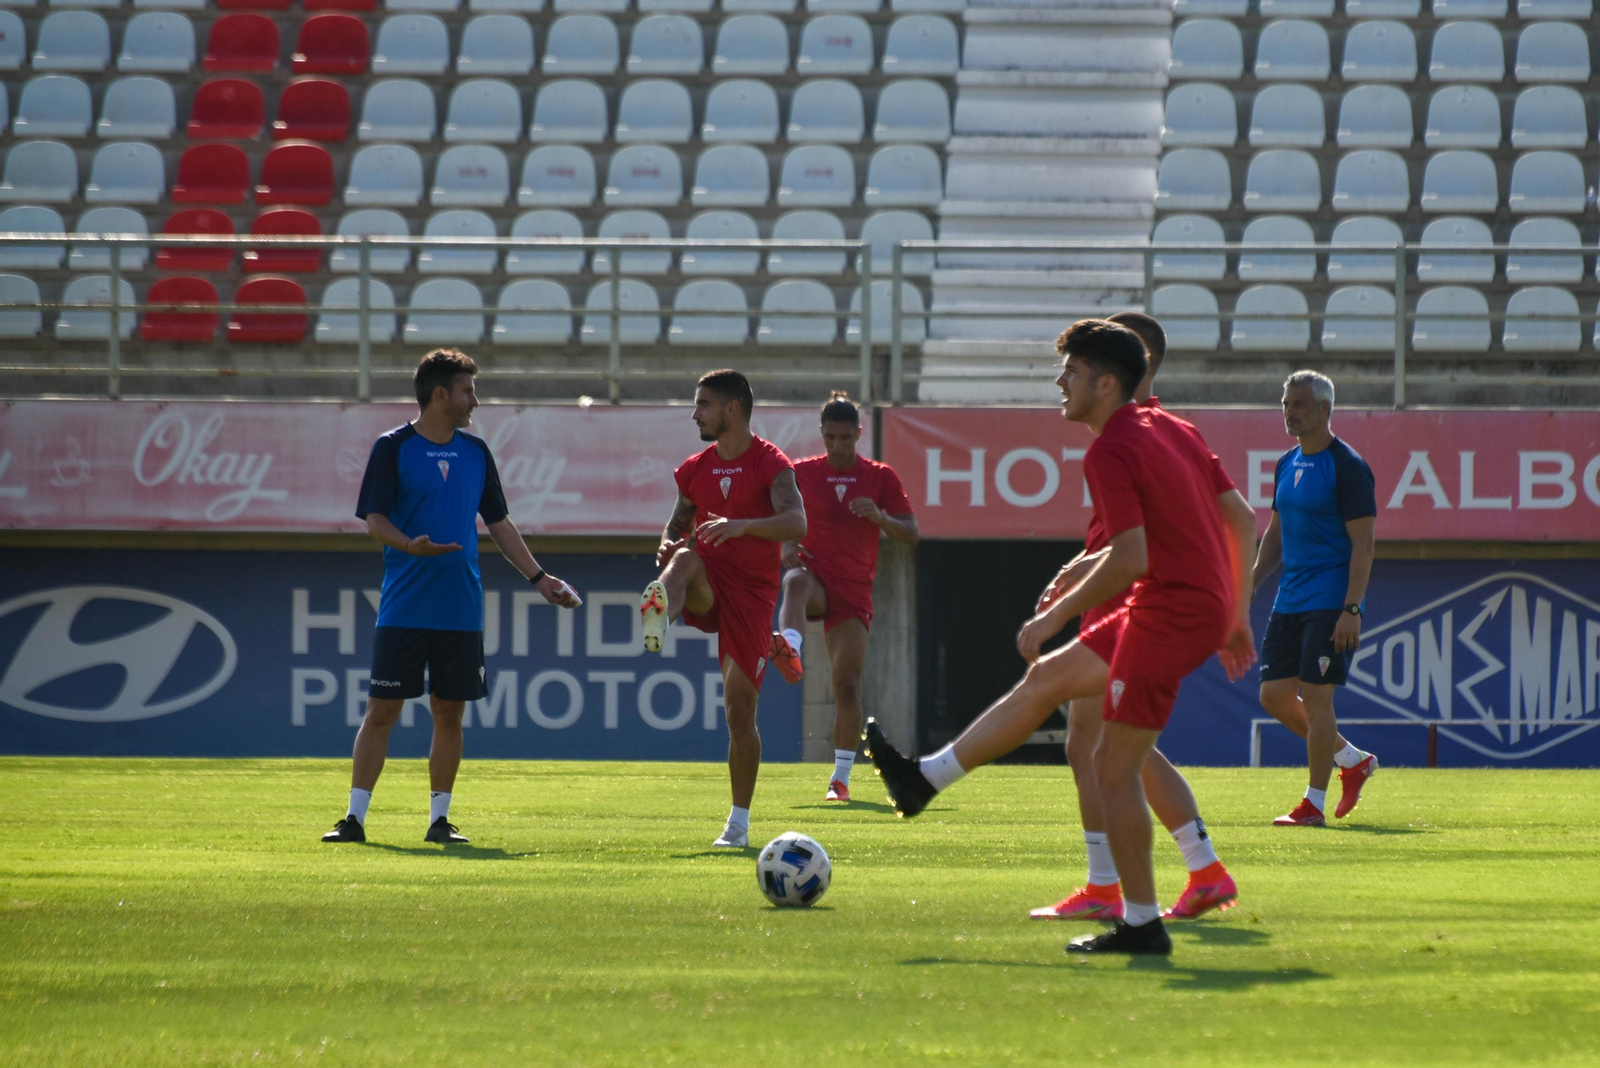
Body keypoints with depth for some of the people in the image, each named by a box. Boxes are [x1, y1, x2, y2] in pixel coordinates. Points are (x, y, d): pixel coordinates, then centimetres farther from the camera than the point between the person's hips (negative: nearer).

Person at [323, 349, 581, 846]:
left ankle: (439, 819, 12)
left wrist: (539, 577, 17)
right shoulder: (393, 448, -2)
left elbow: (498, 522, 19)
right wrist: (409, 545, -25)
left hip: (461, 612, 4)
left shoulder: (475, 452, 12)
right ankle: (355, 817, -1)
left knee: (449, 713, 5)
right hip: (403, 610, -4)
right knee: (381, 710, -4)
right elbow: (374, 519, -6)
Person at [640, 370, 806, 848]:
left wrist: (742, 525, -37)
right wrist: (668, 545, -6)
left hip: (751, 591, -3)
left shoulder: (770, 463, -5)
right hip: (707, 589, 3)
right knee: (685, 558, -33)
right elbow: (677, 526, 19)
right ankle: (659, 618, -69)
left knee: (739, 706, -5)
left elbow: (796, 523, -20)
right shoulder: (695, 468, 12)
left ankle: (739, 823, 6)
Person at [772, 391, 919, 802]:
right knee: (797, 583, -40)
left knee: (848, 683, -6)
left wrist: (880, 517, -18)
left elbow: (910, 534, 3)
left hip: (854, 591, 1)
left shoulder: (881, 477, 6)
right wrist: (787, 545, -11)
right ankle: (790, 650, -68)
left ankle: (841, 777, 4)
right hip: (815, 574, -1)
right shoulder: (802, 472, 6)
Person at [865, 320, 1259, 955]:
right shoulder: (1172, 430, 13)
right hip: (1206, 607, 10)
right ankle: (927, 778, 26)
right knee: (1046, 678, 18)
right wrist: (1236, 616, 22)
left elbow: (1130, 559, -24)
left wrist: (1056, 615, -14)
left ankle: (1142, 926, 1)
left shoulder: (1110, 453, -16)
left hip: (1171, 611, -10)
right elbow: (1242, 519, 16)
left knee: (1114, 768, -3)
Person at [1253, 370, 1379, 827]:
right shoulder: (1287, 464, 13)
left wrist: (1351, 609, -20)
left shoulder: (1347, 467, -10)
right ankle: (1352, 760, 23)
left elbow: (1363, 543, -14)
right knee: (1274, 694, 6)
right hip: (1289, 601, 8)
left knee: (1316, 697, -8)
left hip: (1330, 602, -8)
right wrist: (1250, 584, 13)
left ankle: (1314, 805, -1)